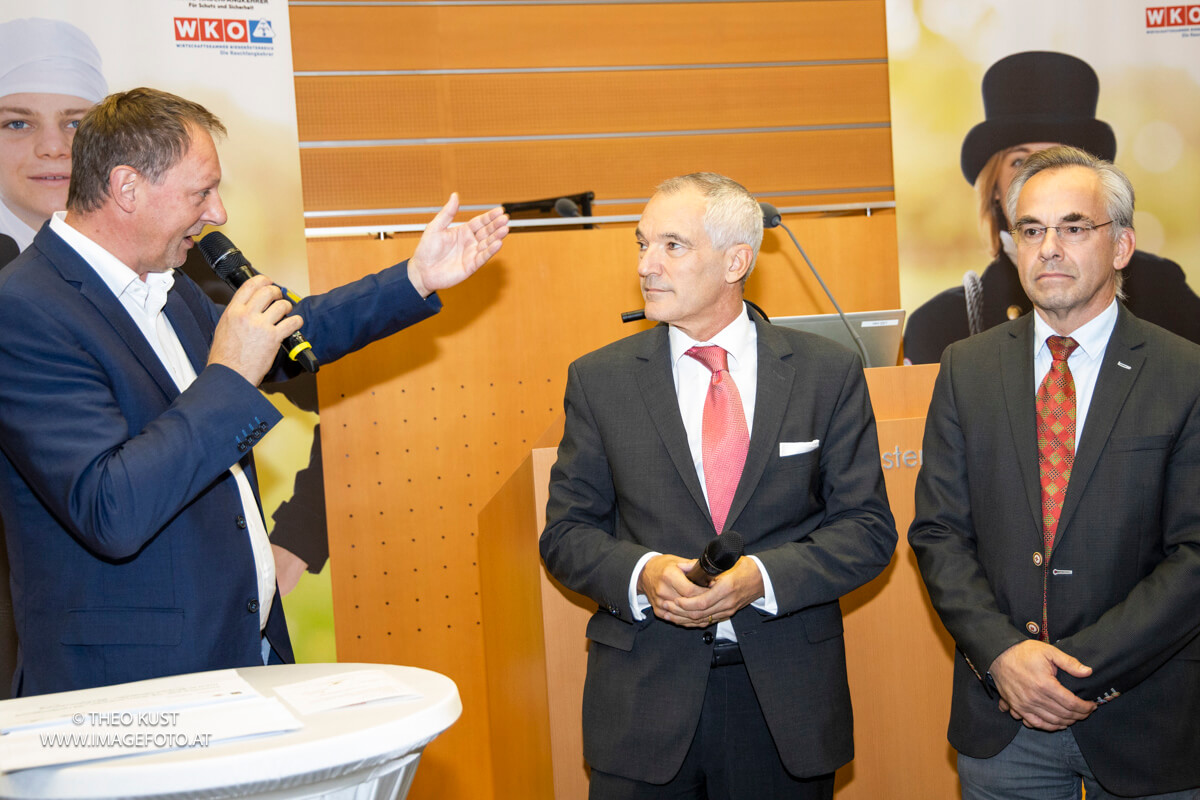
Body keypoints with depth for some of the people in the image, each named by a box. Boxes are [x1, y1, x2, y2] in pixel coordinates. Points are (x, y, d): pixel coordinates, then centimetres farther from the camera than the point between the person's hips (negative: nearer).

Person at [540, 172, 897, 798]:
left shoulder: (828, 372, -1)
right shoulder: (599, 379, 1)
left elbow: (868, 527, -1)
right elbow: (566, 533, 3)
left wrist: (761, 576, -16)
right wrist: (642, 573, -17)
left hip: (787, 700, 0)